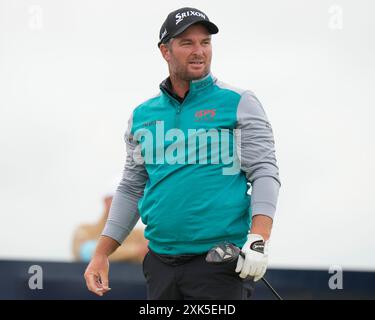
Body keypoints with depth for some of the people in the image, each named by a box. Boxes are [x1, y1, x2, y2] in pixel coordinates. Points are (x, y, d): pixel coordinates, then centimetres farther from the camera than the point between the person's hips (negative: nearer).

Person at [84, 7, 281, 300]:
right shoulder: (142, 115, 13)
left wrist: (258, 240, -19)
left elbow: (265, 174, -5)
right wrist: (102, 254, 13)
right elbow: (131, 189, 19)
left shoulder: (239, 104, 1)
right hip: (161, 262, 4)